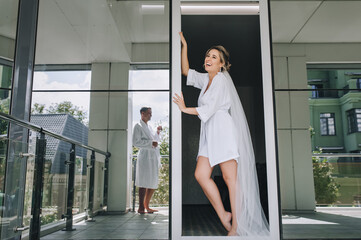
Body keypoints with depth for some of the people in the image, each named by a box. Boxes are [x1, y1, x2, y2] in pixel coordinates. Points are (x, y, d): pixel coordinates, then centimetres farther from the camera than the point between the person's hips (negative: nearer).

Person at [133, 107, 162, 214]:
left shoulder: (149, 127, 22)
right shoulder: (138, 126, -2)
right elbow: (136, 142, -13)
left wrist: (158, 132, 14)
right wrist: (151, 143, -18)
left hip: (153, 157, 8)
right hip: (145, 156, -8)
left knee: (153, 184, 10)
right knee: (144, 183, -7)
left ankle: (146, 206, 19)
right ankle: (141, 208, -1)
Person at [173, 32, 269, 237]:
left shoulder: (221, 80, -6)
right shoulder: (205, 79, 19)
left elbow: (208, 109, -12)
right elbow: (186, 71, 25)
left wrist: (185, 109, -2)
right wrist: (184, 46, 18)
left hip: (224, 131, -8)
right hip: (209, 134, 8)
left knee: (230, 178, -6)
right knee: (201, 175, -4)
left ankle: (236, 227, 0)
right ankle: (223, 216, 8)